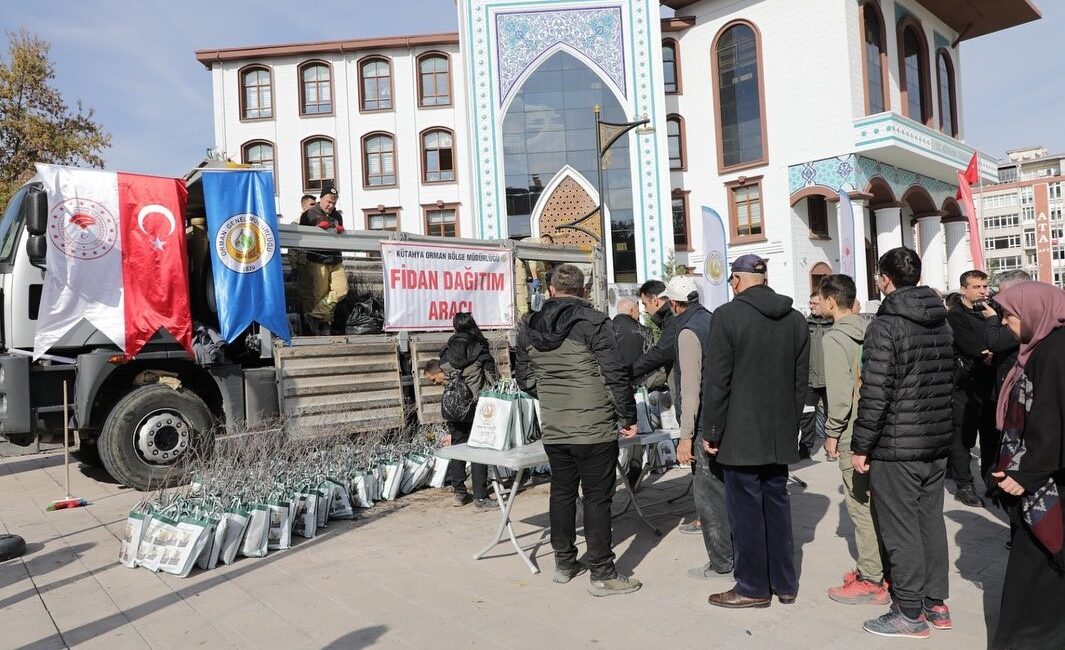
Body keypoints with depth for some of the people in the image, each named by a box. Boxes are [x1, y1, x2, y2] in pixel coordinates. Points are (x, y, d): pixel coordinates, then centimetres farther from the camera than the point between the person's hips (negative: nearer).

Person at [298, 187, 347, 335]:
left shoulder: (337, 216, 20)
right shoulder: (309, 214, 4)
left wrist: (341, 232, 2)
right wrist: (319, 228, -14)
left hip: (335, 261, 5)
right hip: (317, 261, -5)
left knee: (341, 289, -9)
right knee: (319, 293, -5)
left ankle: (315, 314, -6)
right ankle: (325, 322, 6)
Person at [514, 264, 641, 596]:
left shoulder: (529, 328, 5)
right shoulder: (594, 323, -12)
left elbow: (524, 378, 13)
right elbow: (615, 374, -14)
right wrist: (628, 416, -3)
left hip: (553, 429, 5)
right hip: (594, 429, -5)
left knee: (562, 493, 17)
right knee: (597, 497, 3)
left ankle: (564, 563, 29)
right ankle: (602, 574, 11)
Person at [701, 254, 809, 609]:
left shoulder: (728, 315, -12)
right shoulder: (796, 319, 6)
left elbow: (717, 381, -14)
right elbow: (801, 381, 10)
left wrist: (711, 431, -6)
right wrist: (790, 423, 18)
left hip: (741, 434, -6)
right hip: (781, 434, 6)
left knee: (746, 509, 4)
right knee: (777, 504, 16)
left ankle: (753, 587, 14)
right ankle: (784, 583, 26)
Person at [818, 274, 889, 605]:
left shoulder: (835, 338, -15)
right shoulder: (870, 330, 7)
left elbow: (840, 392, -20)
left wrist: (832, 433, -9)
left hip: (854, 435, -8)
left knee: (861, 505, 0)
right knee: (876, 502, 16)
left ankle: (871, 582, 8)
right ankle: (876, 567, 28)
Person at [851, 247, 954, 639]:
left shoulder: (886, 326, -16)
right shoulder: (942, 322, 9)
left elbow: (875, 394, -20)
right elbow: (949, 379, 16)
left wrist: (861, 446, -13)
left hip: (896, 446, -8)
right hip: (938, 443, 8)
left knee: (900, 529, 2)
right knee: (931, 521, 16)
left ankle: (910, 613, 11)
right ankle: (936, 603, 27)